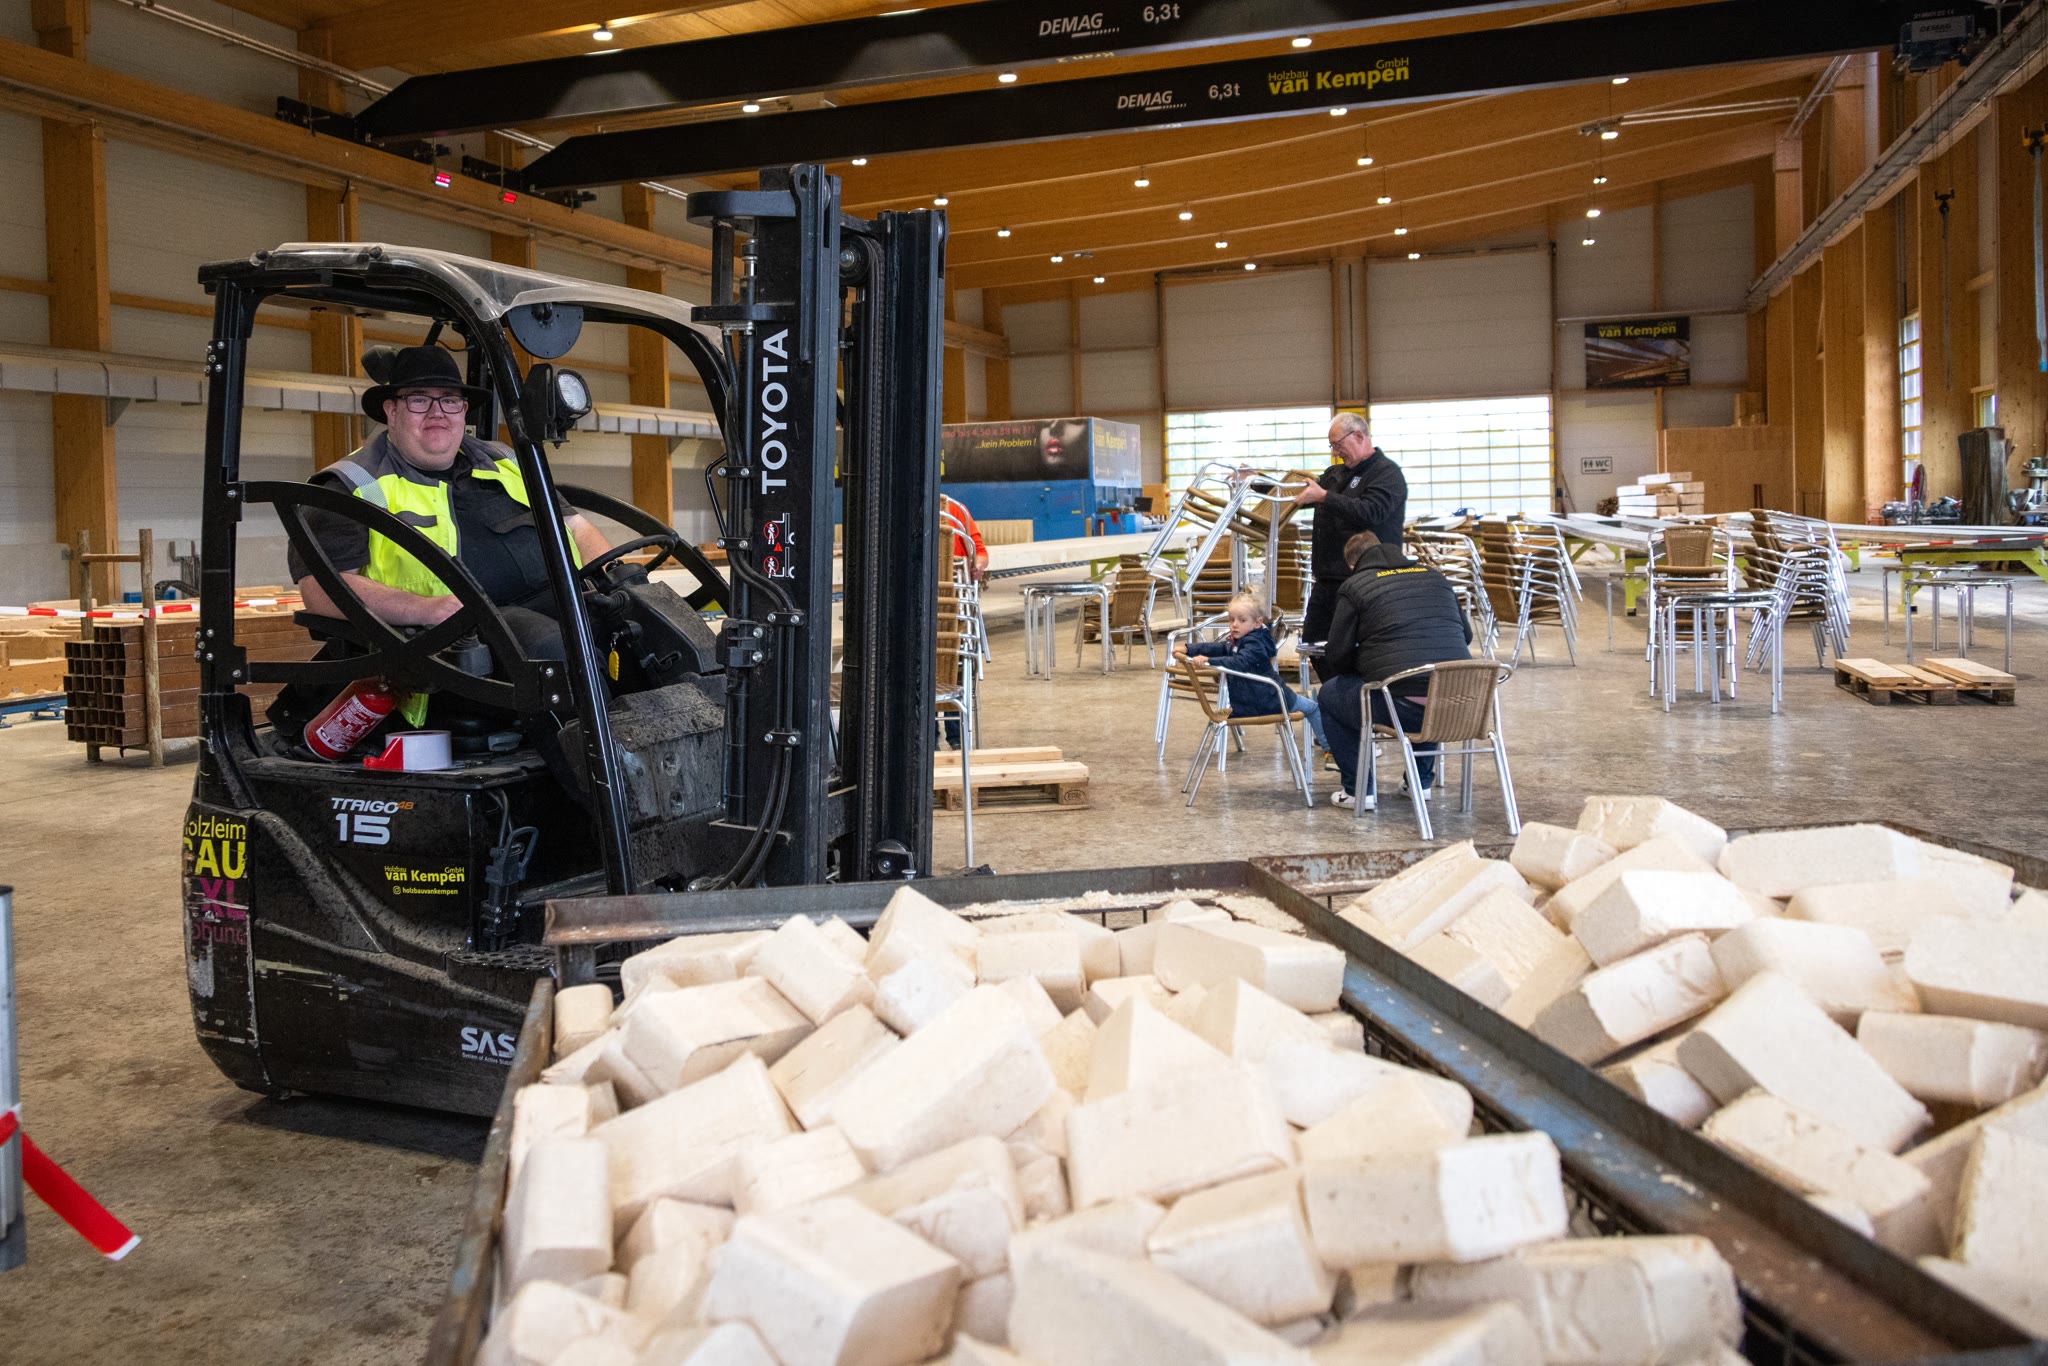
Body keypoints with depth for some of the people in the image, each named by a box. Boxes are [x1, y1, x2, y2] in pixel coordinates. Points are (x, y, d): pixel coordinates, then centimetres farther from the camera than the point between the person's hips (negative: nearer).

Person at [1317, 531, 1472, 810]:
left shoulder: (1354, 587, 5)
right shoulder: (1435, 577, 19)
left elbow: (1337, 657, 4)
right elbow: (1466, 635, 27)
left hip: (1404, 706, -6)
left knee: (1329, 695, 20)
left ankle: (1359, 790, 16)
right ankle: (1422, 781, 37)